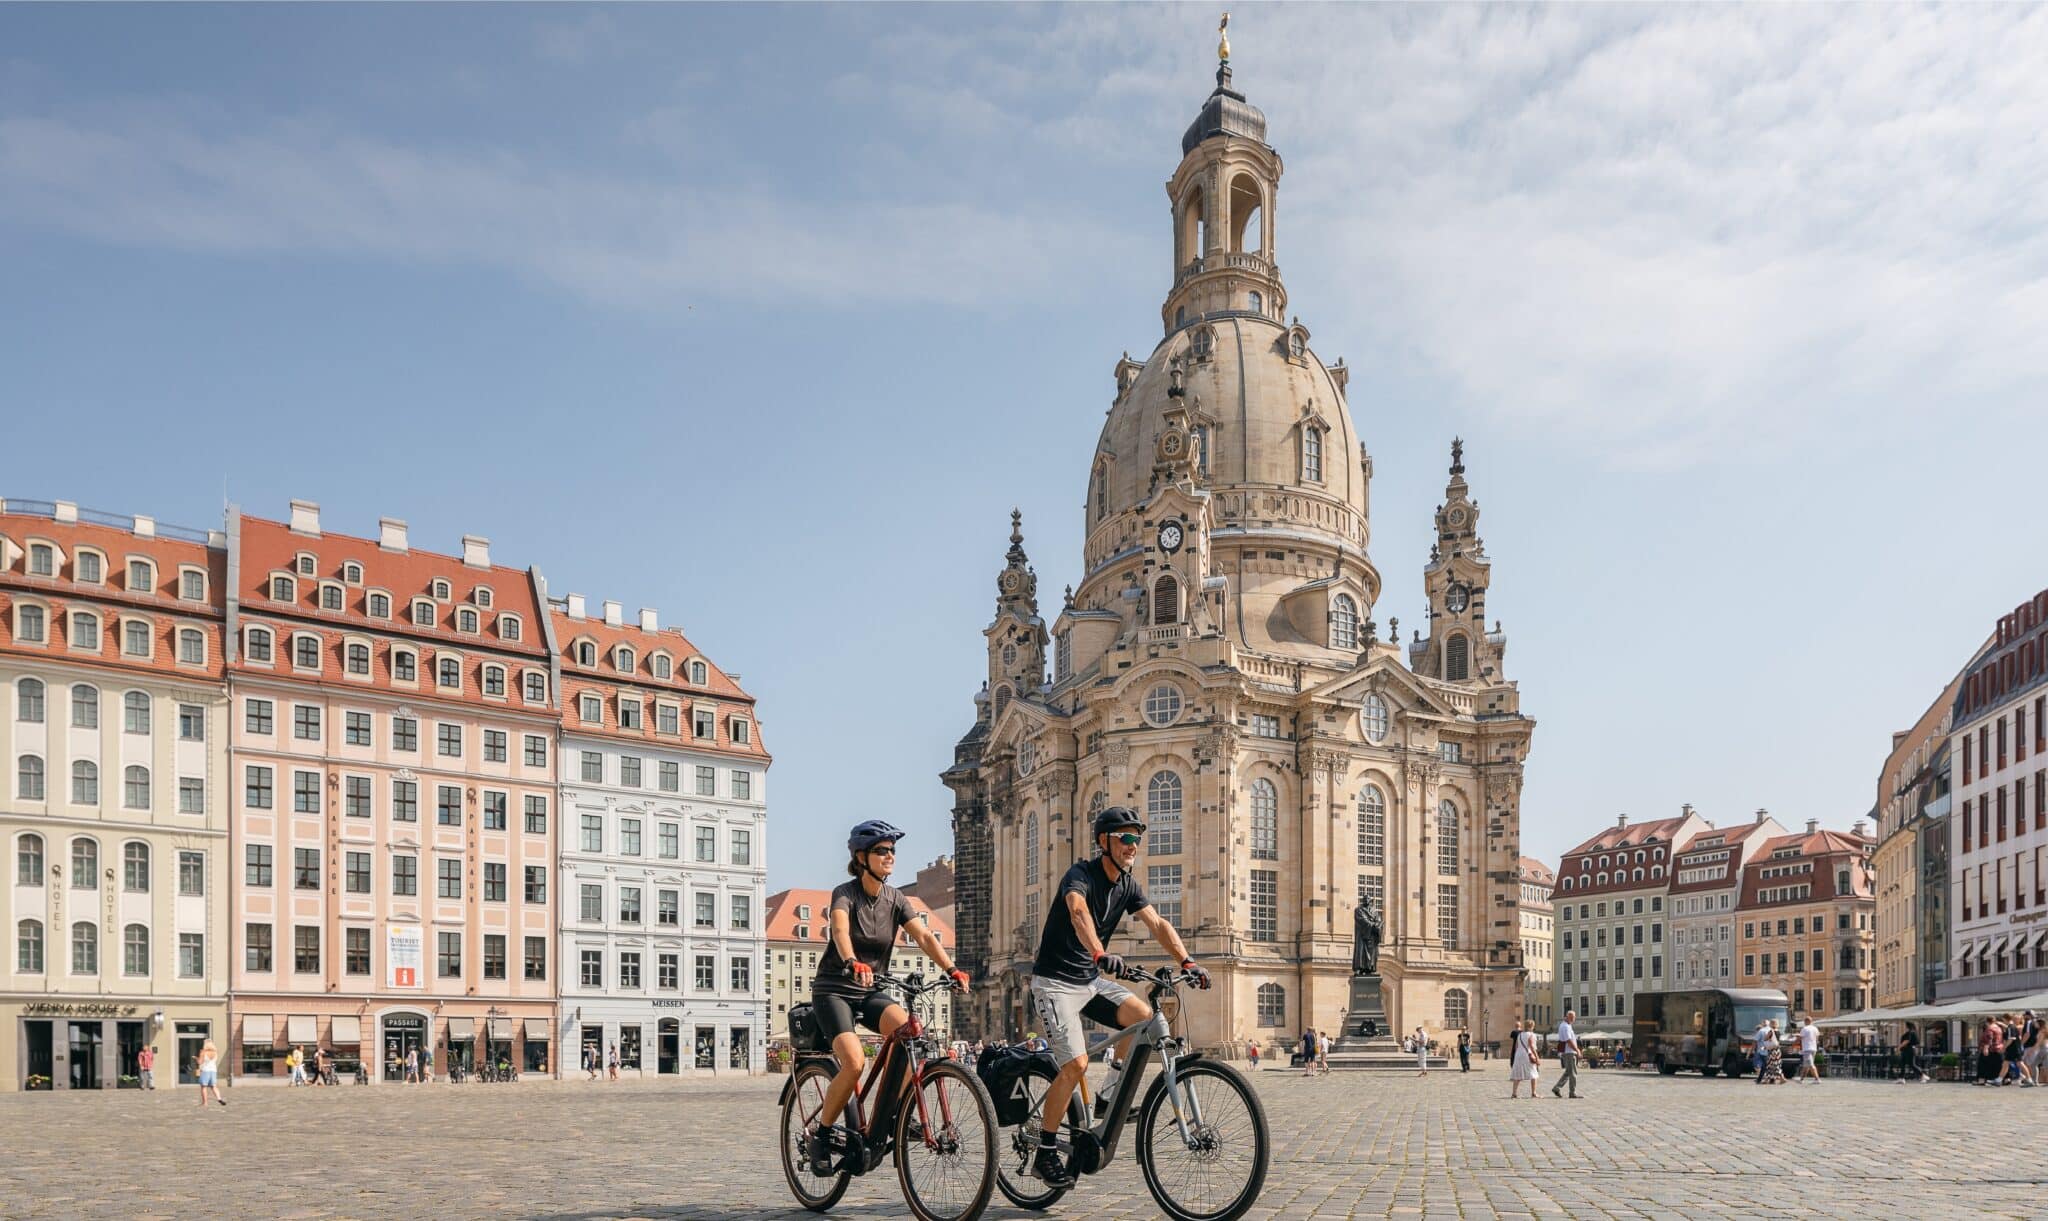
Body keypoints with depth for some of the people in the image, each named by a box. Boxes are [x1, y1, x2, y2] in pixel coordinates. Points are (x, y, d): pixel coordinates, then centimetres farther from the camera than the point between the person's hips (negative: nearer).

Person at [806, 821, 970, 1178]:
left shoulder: (896, 899, 3)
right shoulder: (845, 893, -13)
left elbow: (924, 936, -9)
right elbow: (840, 930, -33)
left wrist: (951, 969, -26)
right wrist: (853, 963, -54)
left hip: (870, 991, 4)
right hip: (834, 990, -4)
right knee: (854, 1062, -26)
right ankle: (821, 1134, -4)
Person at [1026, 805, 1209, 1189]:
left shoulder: (1128, 884, 4)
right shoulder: (1081, 875, -19)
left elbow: (1157, 924, -2)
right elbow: (1079, 913, -39)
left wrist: (1187, 962, -17)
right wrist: (1101, 954, -57)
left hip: (1091, 980, 7)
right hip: (1055, 982, -7)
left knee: (1142, 1015, -18)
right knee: (1076, 1064, -17)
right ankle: (1045, 1154, -2)